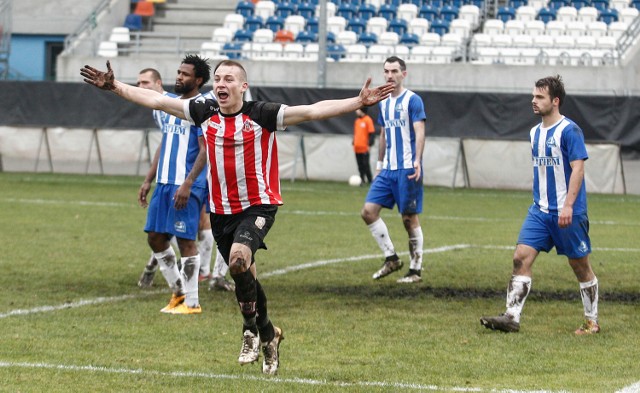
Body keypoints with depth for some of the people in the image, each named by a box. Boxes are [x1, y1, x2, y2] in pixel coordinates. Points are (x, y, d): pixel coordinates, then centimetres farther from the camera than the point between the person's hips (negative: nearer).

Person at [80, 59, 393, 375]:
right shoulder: (205, 113, 0)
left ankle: (252, 330, -8)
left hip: (258, 206, -5)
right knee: (244, 277, 13)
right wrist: (114, 86, 6)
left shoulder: (262, 114, -12)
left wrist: (358, 102, -27)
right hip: (221, 211, 5)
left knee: (238, 258, -29)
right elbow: (155, 100, 7)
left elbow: (313, 111, -18)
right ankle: (268, 336, 36)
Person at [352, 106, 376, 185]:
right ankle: (362, 180, 13)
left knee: (365, 165, -5)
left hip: (364, 148, -7)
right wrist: (353, 143, 17)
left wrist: (370, 143, -16)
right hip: (357, 148, 7)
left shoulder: (368, 120, -8)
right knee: (360, 166, 8)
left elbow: (372, 133, -10)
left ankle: (370, 181, 1)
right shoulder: (357, 121, 14)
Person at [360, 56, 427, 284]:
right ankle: (391, 259, 9)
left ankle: (416, 270, 7)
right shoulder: (384, 103, 14)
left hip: (407, 170, -7)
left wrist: (417, 161, -29)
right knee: (368, 211, -1)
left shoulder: (413, 100, -8)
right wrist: (380, 163, 23)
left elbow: (419, 132, -16)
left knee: (409, 218, -2)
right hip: (388, 170, 7)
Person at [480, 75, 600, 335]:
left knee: (580, 266, 5)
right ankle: (512, 318, -9)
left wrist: (568, 205, -23)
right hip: (540, 210, 7)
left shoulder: (569, 130, -12)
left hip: (568, 213, -7)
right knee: (521, 258, -7)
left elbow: (578, 168, -17)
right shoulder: (535, 132, 12)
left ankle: (592, 322, 18)